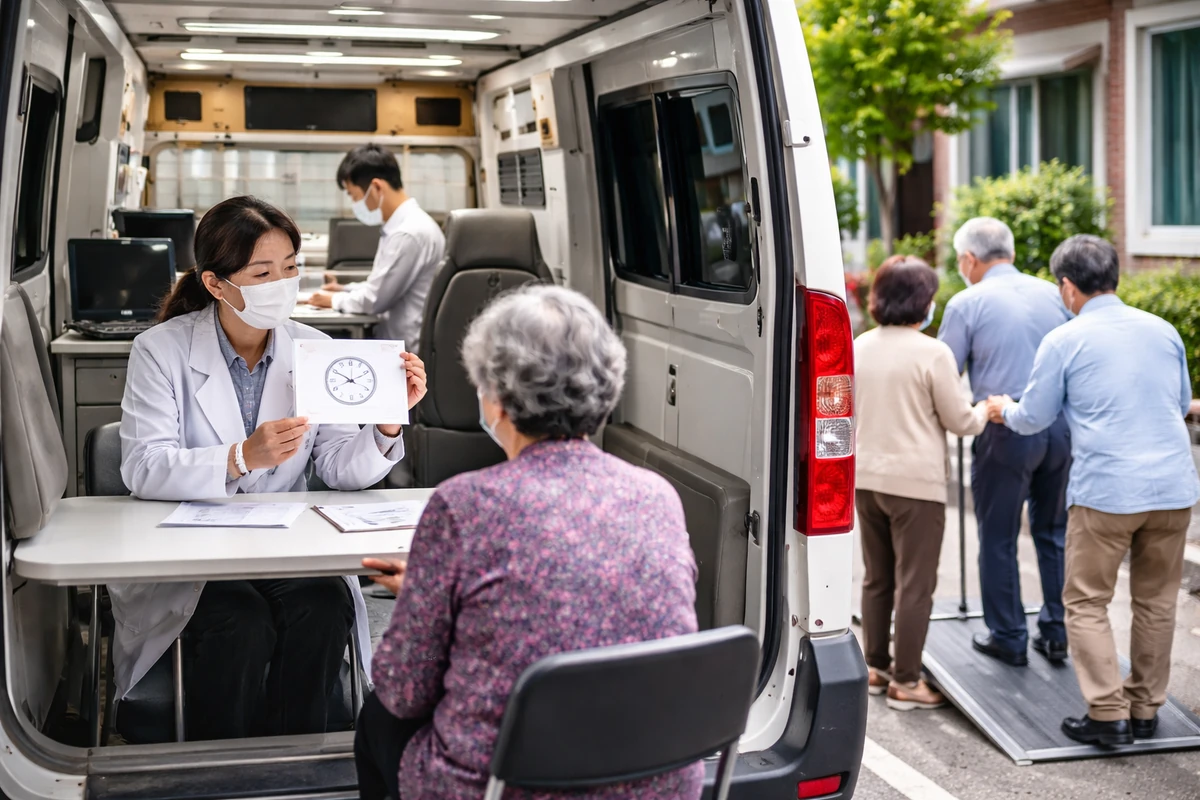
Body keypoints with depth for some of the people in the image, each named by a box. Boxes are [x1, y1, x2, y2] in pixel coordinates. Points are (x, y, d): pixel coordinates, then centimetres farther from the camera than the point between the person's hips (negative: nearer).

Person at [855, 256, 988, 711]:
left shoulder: (859, 347, 5)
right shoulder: (932, 353, -13)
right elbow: (960, 422, -5)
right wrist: (987, 410, 14)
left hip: (867, 477, 6)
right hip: (916, 482, -6)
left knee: (877, 578, 17)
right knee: (914, 585, 2)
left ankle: (876, 668, 25)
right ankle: (905, 682, 7)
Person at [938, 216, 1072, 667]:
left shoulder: (967, 304, -5)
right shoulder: (1053, 295, 8)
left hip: (1006, 432, -5)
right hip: (1060, 428, 5)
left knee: (999, 540, 8)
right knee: (1054, 534, 17)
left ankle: (1008, 638, 15)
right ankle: (1056, 634, 20)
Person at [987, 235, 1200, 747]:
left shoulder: (1063, 342, -3)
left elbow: (1033, 419, 5)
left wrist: (1004, 410, 26)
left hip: (1106, 492, -5)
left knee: (1087, 603, 5)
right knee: (1156, 601, 14)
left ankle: (1108, 714, 1)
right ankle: (1145, 709, 21)